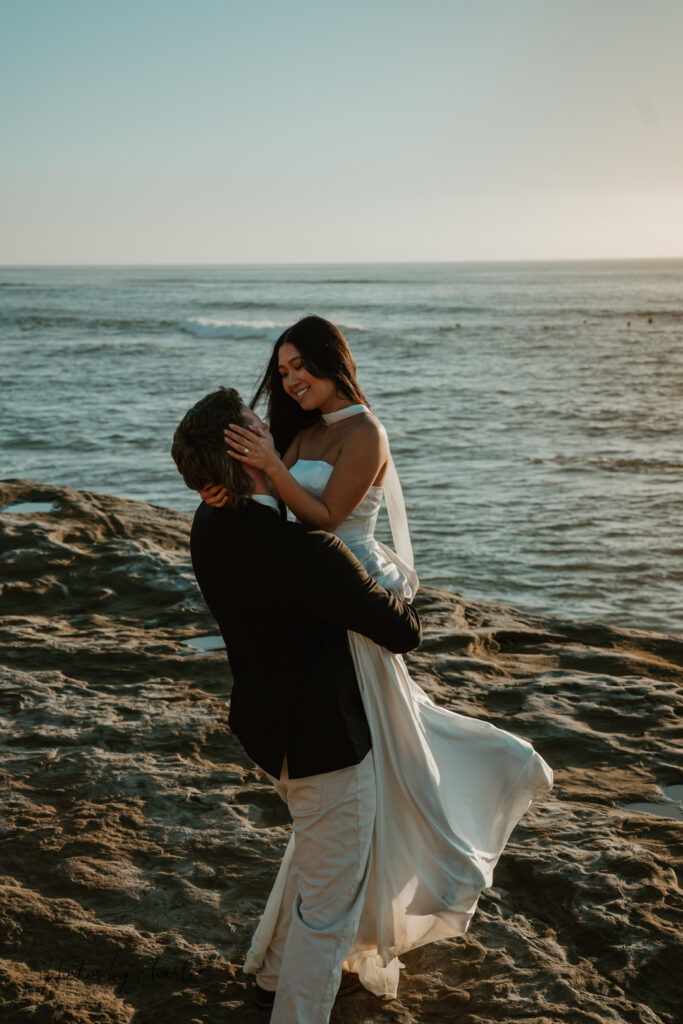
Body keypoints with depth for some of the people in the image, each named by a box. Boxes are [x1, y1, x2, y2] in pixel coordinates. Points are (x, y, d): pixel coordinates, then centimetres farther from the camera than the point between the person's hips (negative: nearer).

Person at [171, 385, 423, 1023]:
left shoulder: (209, 527, -7)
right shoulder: (307, 553, -32)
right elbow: (401, 632, -19)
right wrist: (403, 609, 3)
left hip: (265, 725, 9)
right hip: (323, 742, -9)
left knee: (318, 858, 31)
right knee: (330, 896, 8)